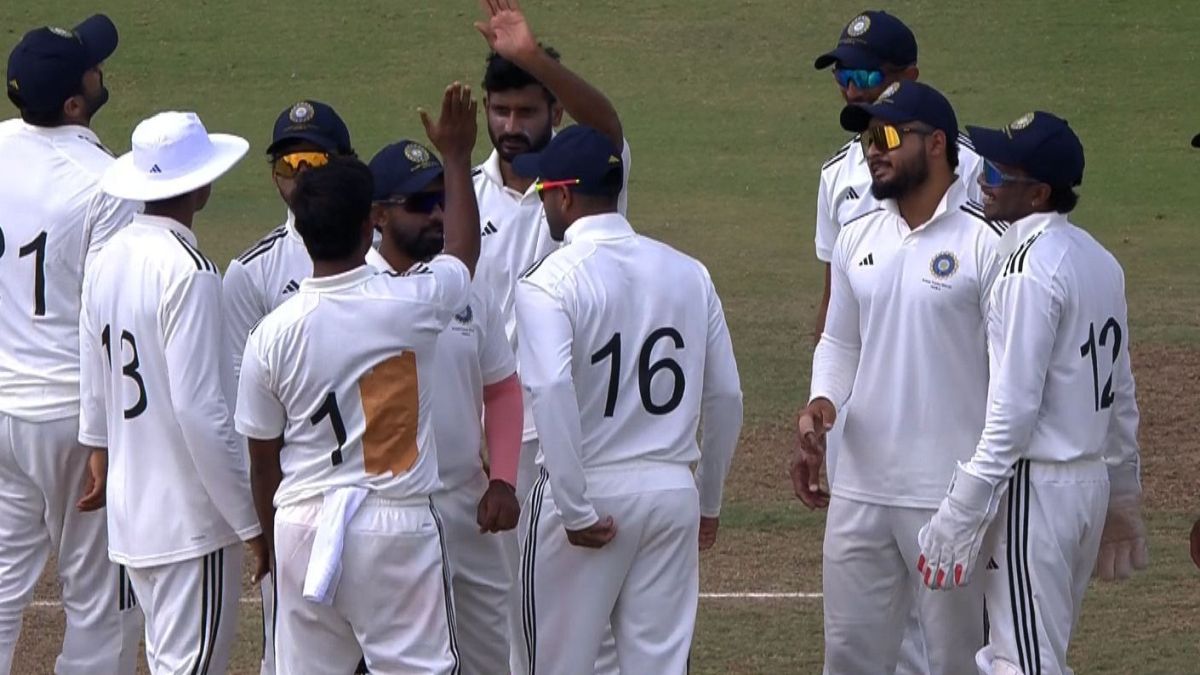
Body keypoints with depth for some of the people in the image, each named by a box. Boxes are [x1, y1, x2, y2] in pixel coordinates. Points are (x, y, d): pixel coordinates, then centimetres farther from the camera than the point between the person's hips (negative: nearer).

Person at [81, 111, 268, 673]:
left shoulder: (107, 262, 6)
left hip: (129, 514, 8)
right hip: (189, 516, -8)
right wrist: (250, 520, -15)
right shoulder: (187, 272, -18)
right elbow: (200, 408, -20)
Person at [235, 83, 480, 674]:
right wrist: (456, 158, 27)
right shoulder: (410, 305, -10)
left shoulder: (273, 333, -5)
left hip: (302, 529, 2)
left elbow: (262, 458, 4)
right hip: (396, 525, -2)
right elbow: (464, 250, 14)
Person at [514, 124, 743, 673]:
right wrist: (708, 501, 20)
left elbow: (552, 392, -25)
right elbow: (726, 397, 10)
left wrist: (576, 510, -21)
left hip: (590, 489, -5)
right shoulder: (688, 273, 6)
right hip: (672, 491, 5)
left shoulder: (550, 280, -11)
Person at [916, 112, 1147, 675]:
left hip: (1033, 487, -9)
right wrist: (1123, 496, 24)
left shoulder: (1030, 269, -18)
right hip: (1092, 482, 9)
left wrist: (962, 512, -19)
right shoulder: (1098, 260, 10)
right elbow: (1121, 398, 16)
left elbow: (1014, 408, -21)